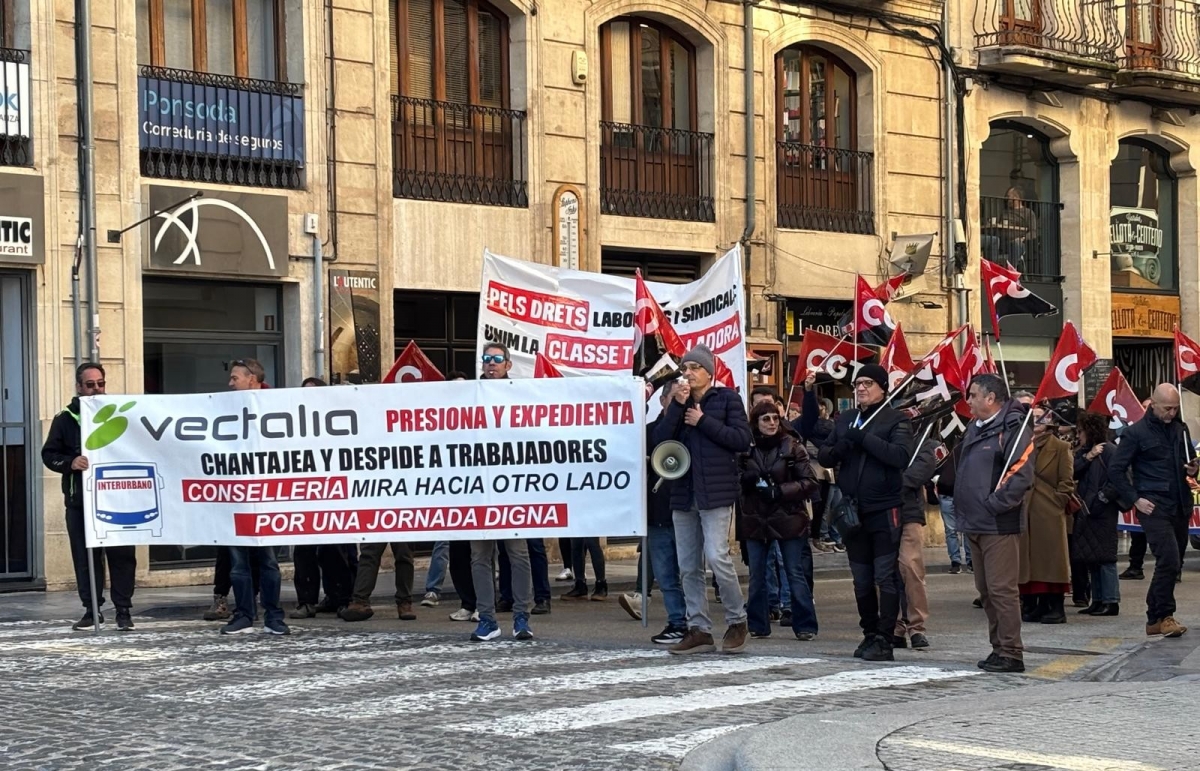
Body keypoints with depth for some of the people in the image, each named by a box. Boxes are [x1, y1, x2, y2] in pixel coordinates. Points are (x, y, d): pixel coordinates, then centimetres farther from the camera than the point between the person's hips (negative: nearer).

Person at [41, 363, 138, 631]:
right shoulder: (65, 419, 7)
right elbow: (49, 454, 6)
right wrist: (70, 462, -13)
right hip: (79, 501, 1)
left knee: (122, 555, -2)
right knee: (85, 556, 3)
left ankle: (123, 610, 5)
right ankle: (92, 609, 11)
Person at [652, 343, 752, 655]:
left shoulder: (726, 398, 1)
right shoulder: (679, 402, 14)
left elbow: (743, 439, -10)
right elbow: (660, 439, 1)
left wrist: (703, 422, -10)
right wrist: (676, 406, -9)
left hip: (715, 492, -6)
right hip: (683, 493, 6)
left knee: (717, 556, -15)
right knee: (688, 567, 6)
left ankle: (737, 622, 1)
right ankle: (698, 629, 11)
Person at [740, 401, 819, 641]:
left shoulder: (792, 446, -3)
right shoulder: (746, 448, 4)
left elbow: (810, 482, -6)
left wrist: (779, 491, -17)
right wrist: (746, 479, -14)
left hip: (788, 519, -3)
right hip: (756, 519, 3)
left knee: (795, 573, -1)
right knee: (756, 575, 7)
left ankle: (805, 625, 4)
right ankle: (758, 625, 16)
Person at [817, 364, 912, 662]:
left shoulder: (895, 421, -2)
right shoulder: (845, 419, 14)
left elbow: (901, 455, -19)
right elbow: (823, 456, 12)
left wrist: (864, 439, -20)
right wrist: (839, 449, -10)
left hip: (884, 511, -6)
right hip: (852, 512, 6)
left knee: (885, 578, -5)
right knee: (862, 580, 11)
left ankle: (884, 640, -2)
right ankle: (869, 635, 21)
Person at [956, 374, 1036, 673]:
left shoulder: (1012, 429, -11)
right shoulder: (975, 428, 17)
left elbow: (1021, 476, -19)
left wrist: (993, 504, -18)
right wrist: (963, 508, 16)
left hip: (998, 525, -9)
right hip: (974, 525, 10)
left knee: (1001, 589, -8)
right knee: (986, 591, 13)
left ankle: (1011, 653, -5)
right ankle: (999, 648, 20)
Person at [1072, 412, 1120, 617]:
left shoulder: (1109, 450, -8)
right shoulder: (1082, 452, 16)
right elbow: (1072, 472, 2)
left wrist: (1101, 499, -16)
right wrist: (1087, 457, -7)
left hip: (1103, 513, -8)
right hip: (1085, 512, 8)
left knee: (1104, 557, -6)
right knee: (1090, 558, 9)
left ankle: (1111, 601, -3)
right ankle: (1098, 600, 15)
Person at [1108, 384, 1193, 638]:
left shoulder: (1180, 429, 14)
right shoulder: (1136, 433, -3)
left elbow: (1189, 460, 28)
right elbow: (1116, 471, -4)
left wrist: (1192, 470, 4)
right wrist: (1135, 500, -10)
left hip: (1180, 507, 6)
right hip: (1154, 507, -6)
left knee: (1166, 563, 8)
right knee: (1169, 560, -16)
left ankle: (1154, 618, 16)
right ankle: (1164, 616, -7)